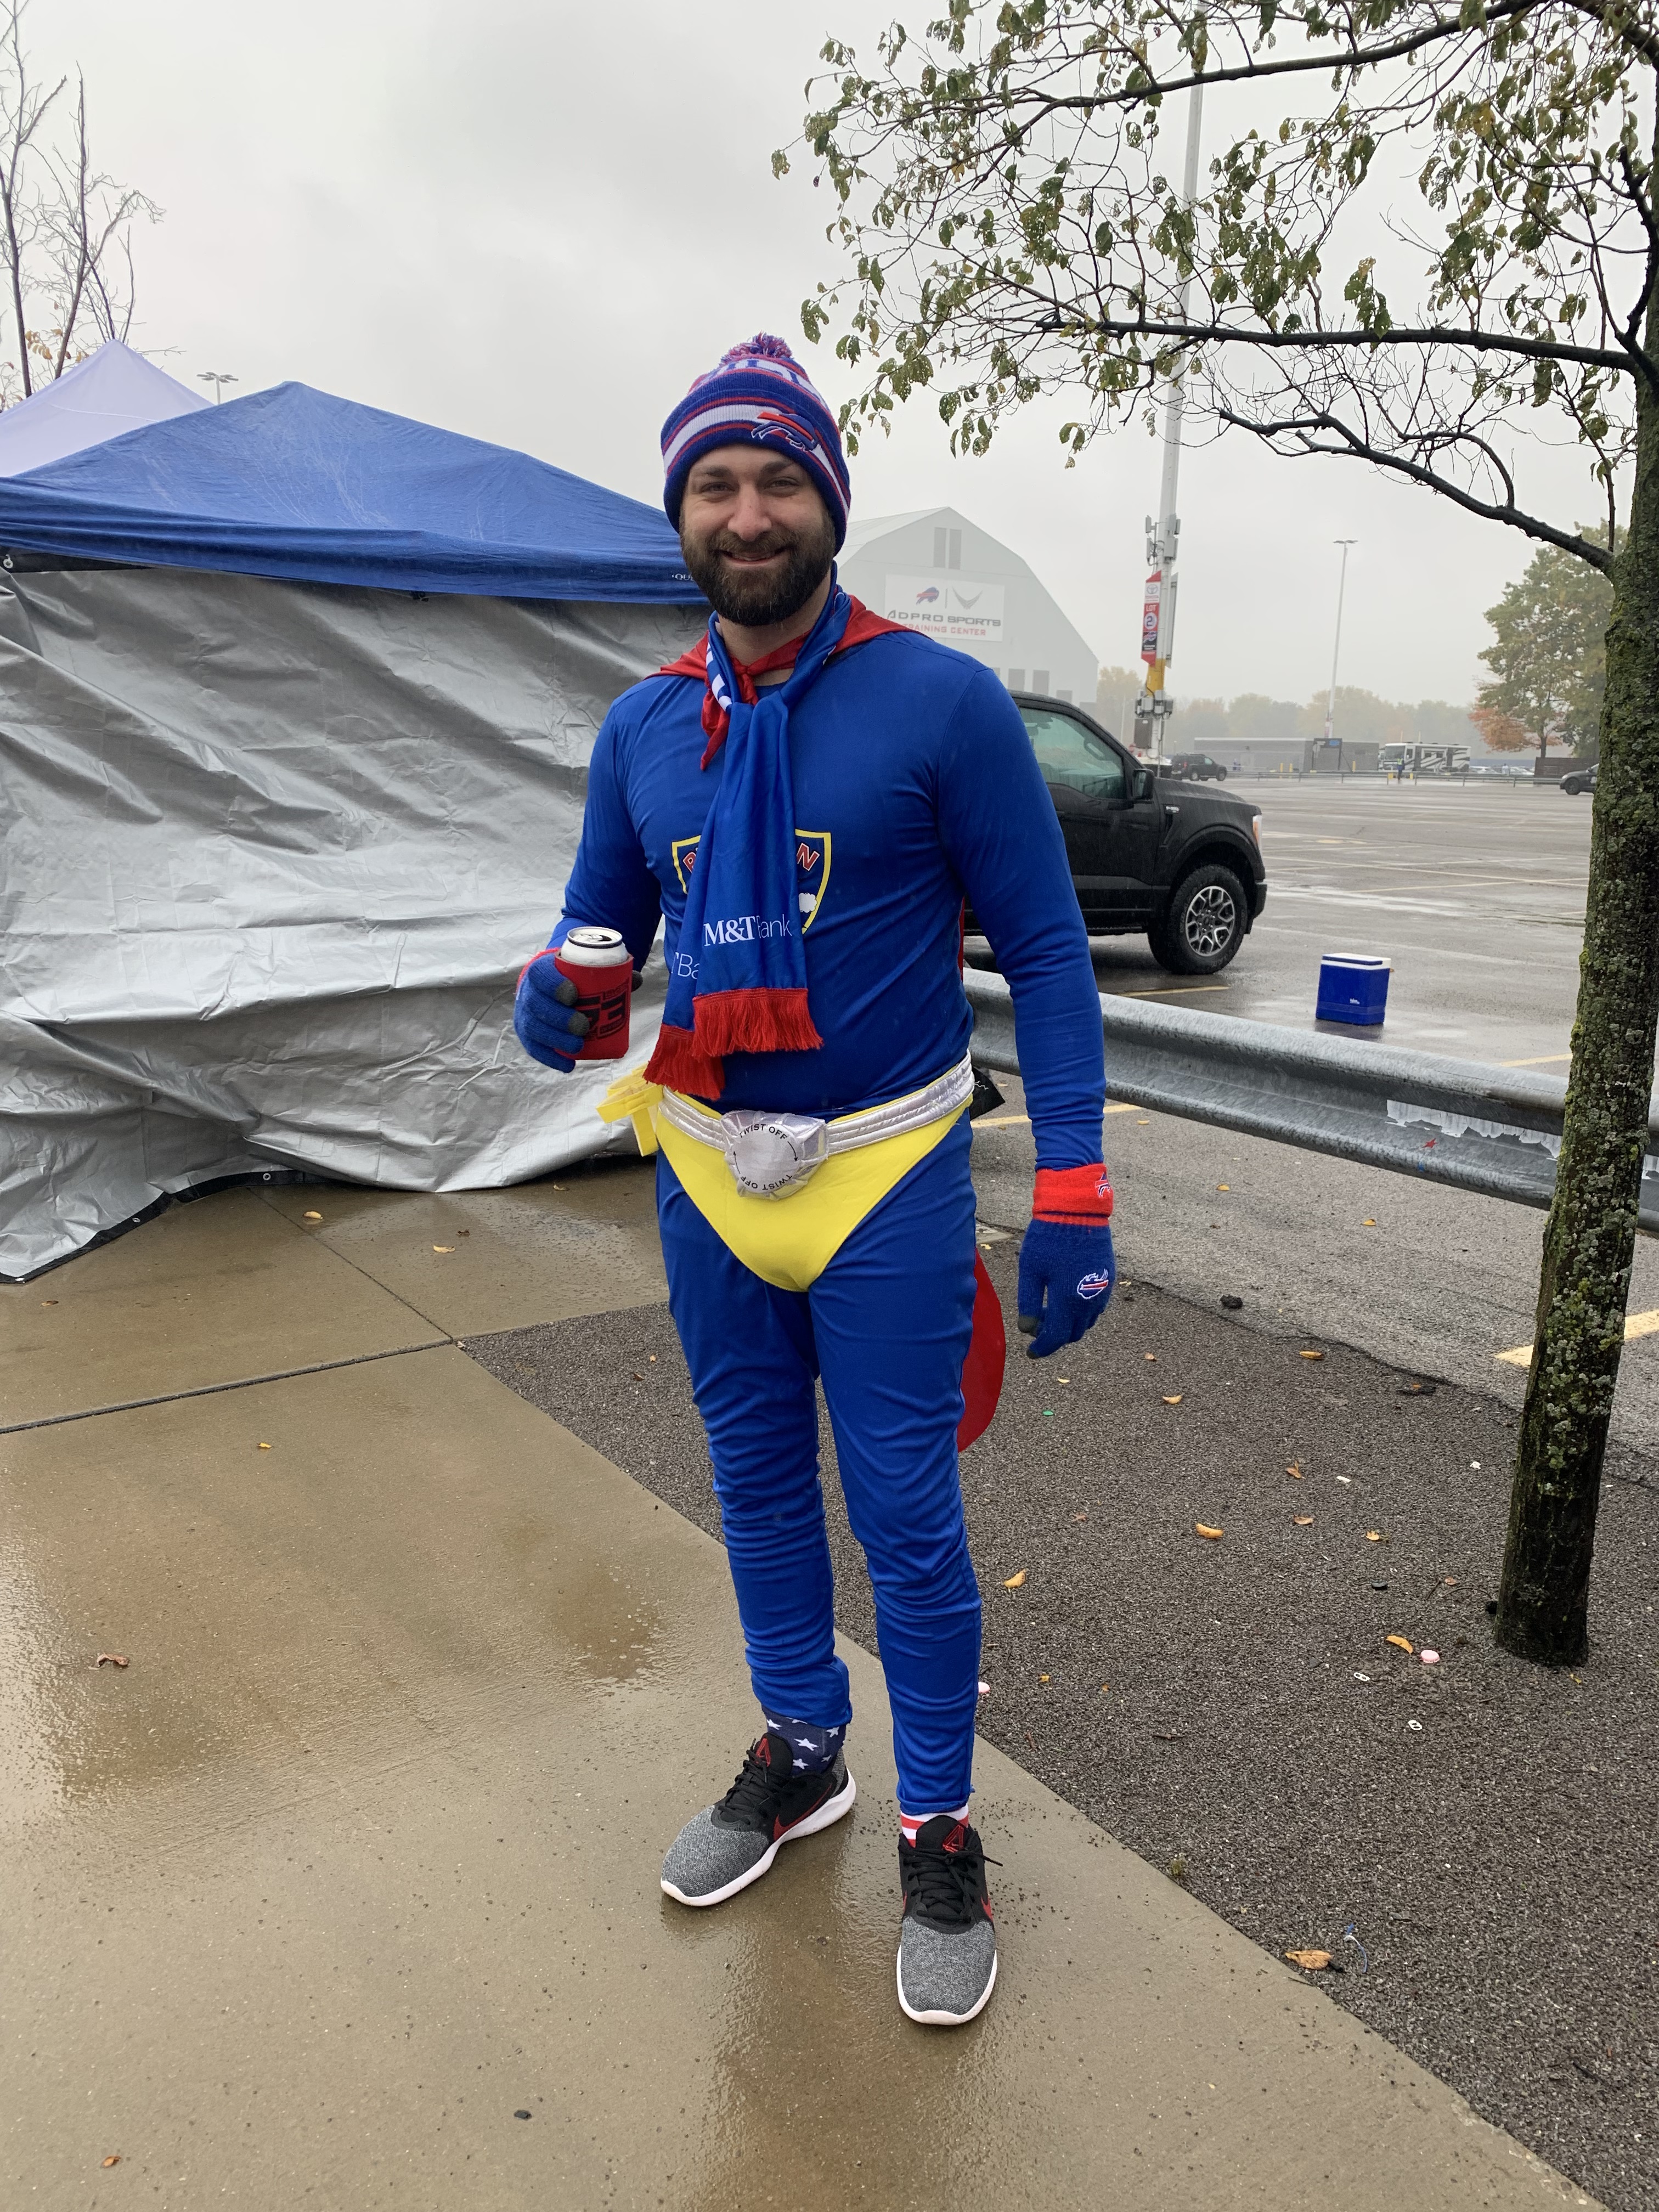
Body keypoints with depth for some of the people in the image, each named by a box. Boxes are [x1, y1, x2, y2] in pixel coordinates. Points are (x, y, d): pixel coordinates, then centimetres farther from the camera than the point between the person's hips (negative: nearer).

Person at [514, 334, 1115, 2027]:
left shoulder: (941, 703, -10)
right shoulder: (643, 727, 4)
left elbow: (1044, 949, -9)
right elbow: (600, 927, 11)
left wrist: (1073, 1192, -15)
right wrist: (556, 1000, -14)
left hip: (885, 1175, -4)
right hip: (707, 1169, 5)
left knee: (905, 1512, 4)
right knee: (757, 1486, 18)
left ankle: (940, 1828, 27)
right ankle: (800, 1756, 41)